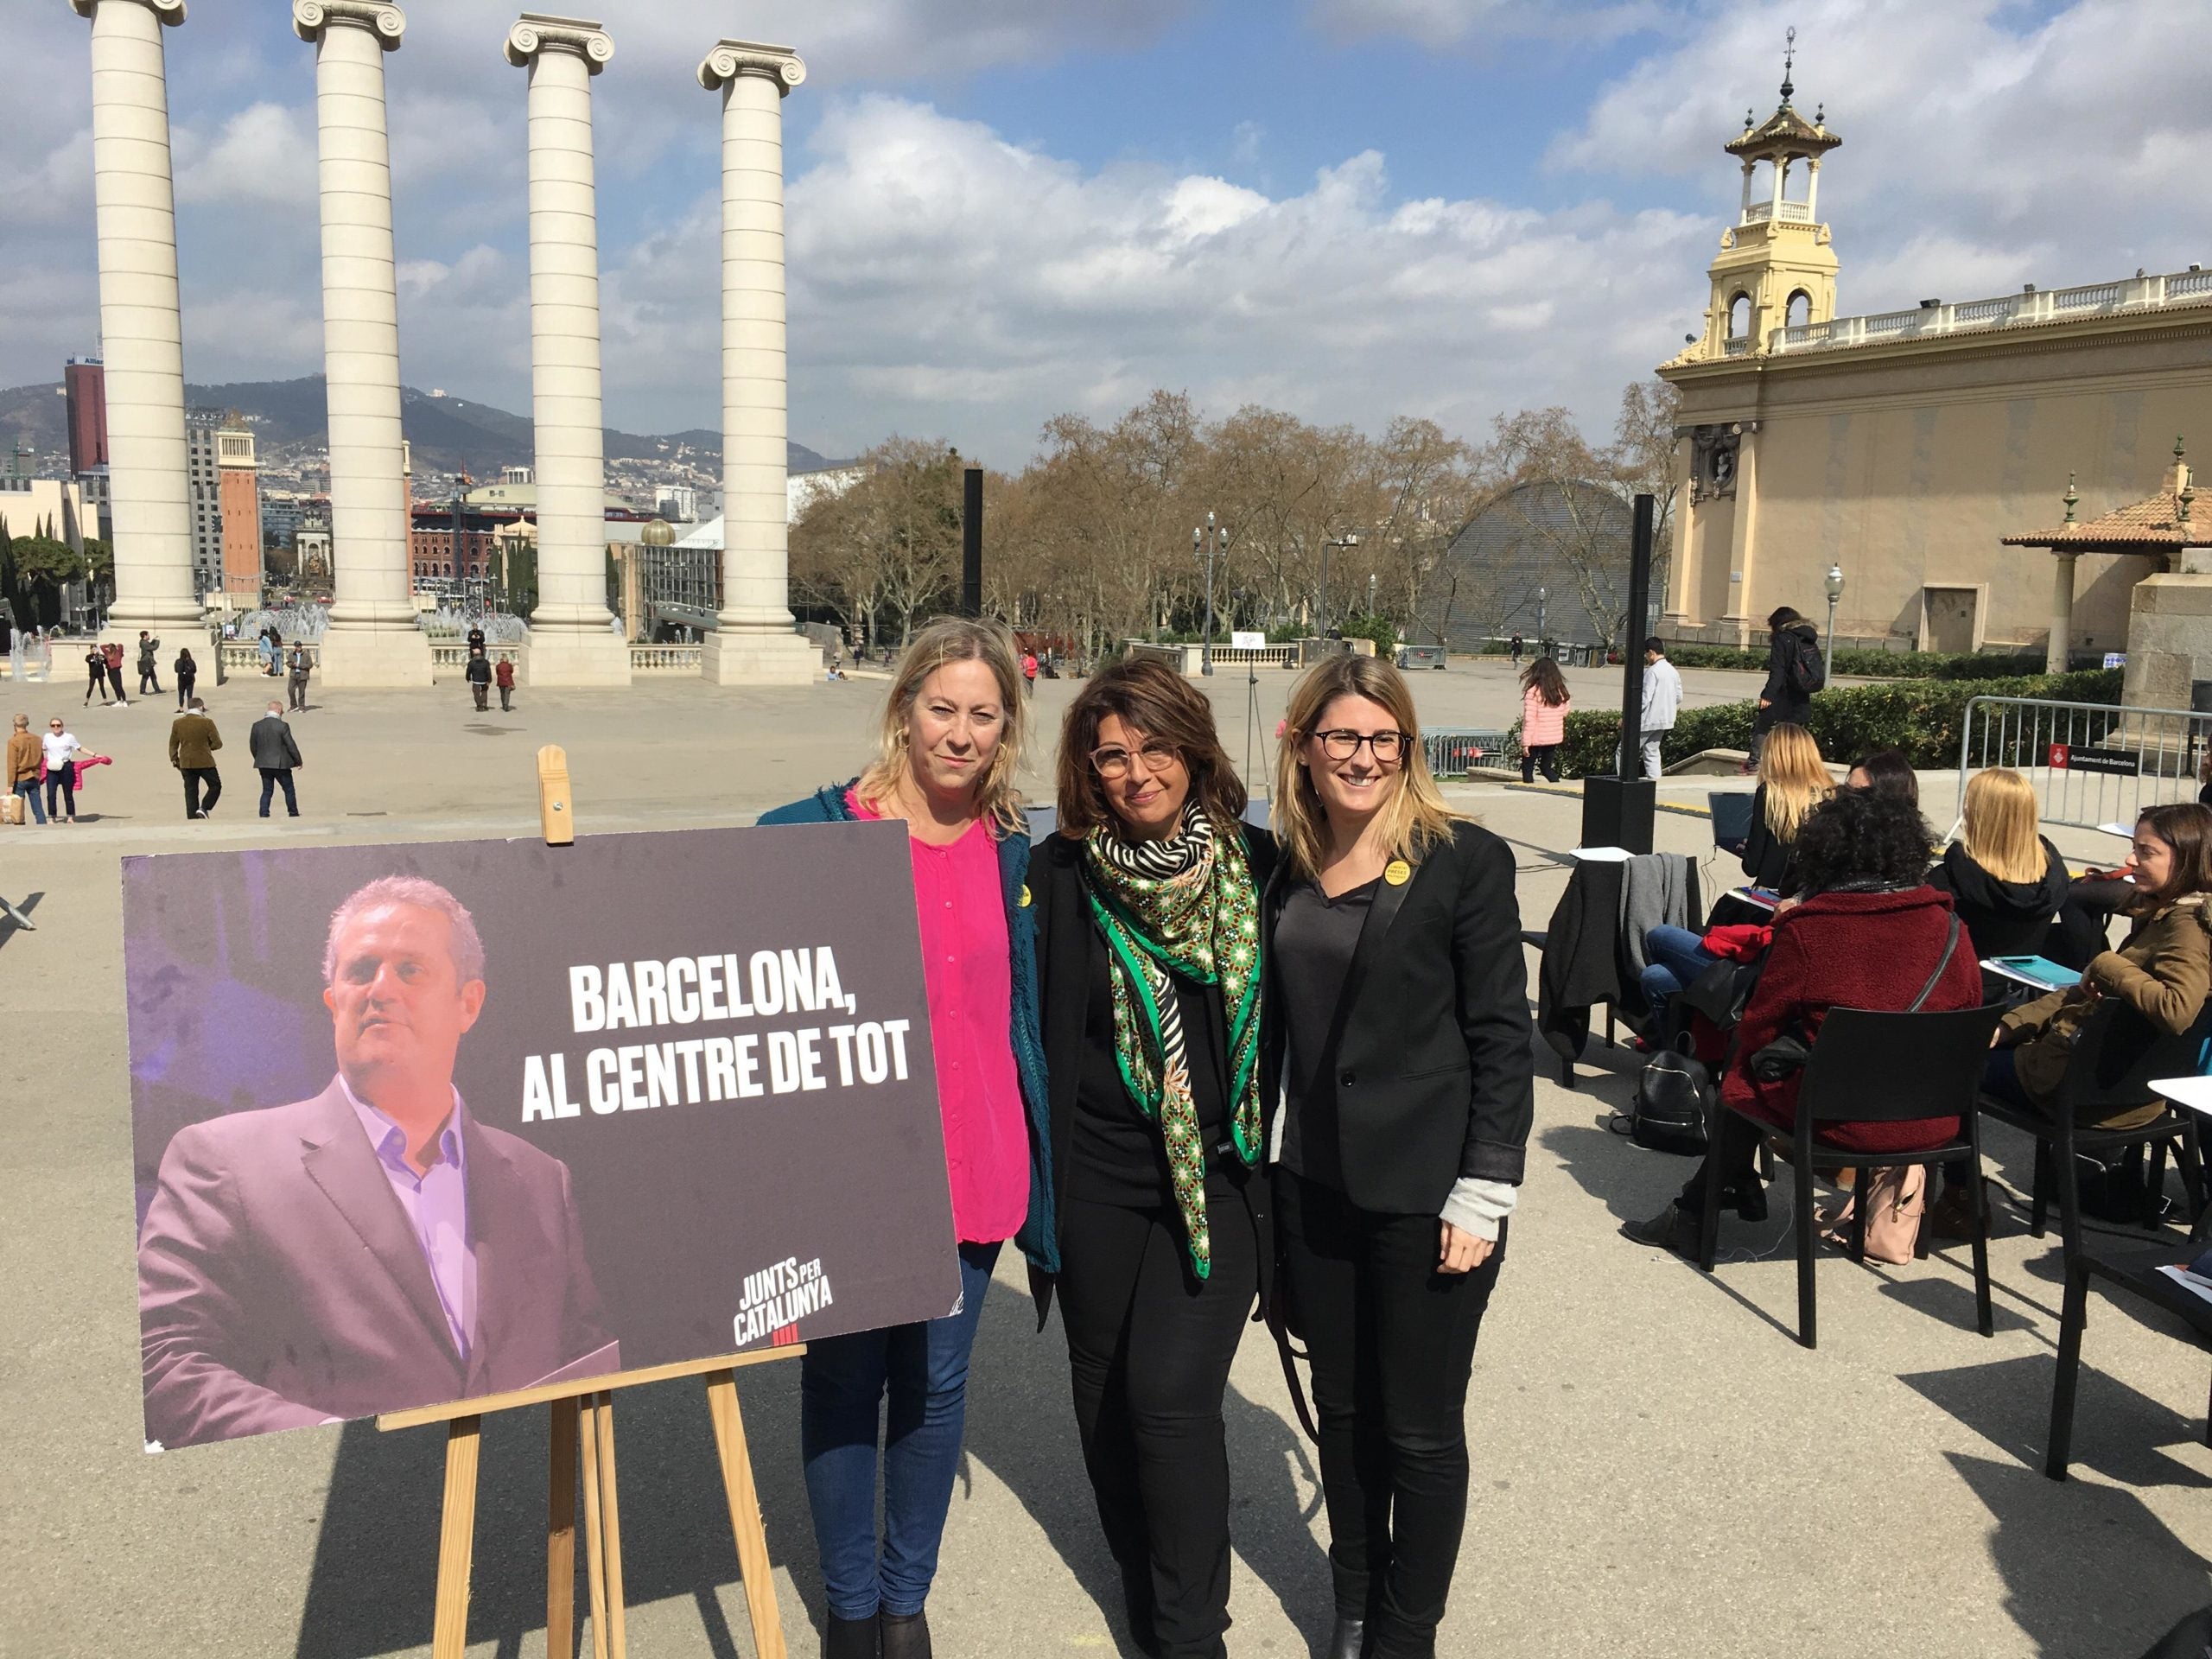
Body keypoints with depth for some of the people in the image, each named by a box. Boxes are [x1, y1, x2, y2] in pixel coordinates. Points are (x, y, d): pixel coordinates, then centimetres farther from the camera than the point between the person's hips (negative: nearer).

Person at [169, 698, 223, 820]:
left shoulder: (177, 723, 2)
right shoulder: (207, 723, -11)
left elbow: (173, 745, 7)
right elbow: (217, 744, -8)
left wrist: (174, 760, 18)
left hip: (186, 763, 4)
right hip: (205, 762, -4)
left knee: (191, 791, 9)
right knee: (215, 786, 12)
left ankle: (192, 817, 7)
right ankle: (204, 808, -6)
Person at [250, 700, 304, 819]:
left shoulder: (257, 726, 1)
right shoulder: (282, 726, -13)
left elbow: (253, 746, 7)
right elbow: (291, 746, -10)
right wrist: (299, 761, 3)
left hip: (263, 764, 4)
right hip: (281, 764, -4)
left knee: (267, 791, 11)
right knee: (289, 790, 11)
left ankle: (263, 815, 3)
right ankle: (293, 814, 19)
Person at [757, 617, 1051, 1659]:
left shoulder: (1013, 852, 4)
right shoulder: (813, 833, -7)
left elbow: (1026, 1014, 10)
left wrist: (1037, 1168, 9)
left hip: (973, 1170, 3)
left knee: (936, 1387, 14)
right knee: (843, 1385, 11)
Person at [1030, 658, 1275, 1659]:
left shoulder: (1257, 865, -2)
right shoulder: (1062, 874, -4)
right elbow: (1036, 1025, -2)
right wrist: (1036, 1174, -3)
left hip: (1220, 1177, -1)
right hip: (1097, 1181, 1)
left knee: (1172, 1397, -8)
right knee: (1105, 1394, 14)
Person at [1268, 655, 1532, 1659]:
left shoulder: (1464, 860, -9)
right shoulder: (1288, 870, 5)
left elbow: (1503, 1037, -10)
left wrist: (1483, 1192, -13)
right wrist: (1262, 1167, 11)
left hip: (1426, 1195, -4)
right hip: (1316, 1188, 5)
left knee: (1420, 1428, 8)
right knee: (1341, 1410, 17)